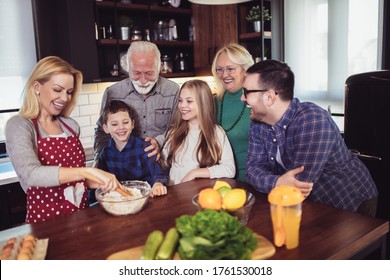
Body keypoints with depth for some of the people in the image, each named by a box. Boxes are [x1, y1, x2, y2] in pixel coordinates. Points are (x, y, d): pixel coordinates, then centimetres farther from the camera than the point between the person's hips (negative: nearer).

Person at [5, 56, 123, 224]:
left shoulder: (71, 126, 8)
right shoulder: (20, 125, -7)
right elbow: (30, 174, -24)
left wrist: (97, 182, 1)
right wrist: (87, 171, -30)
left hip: (81, 215, 4)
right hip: (45, 219, -4)